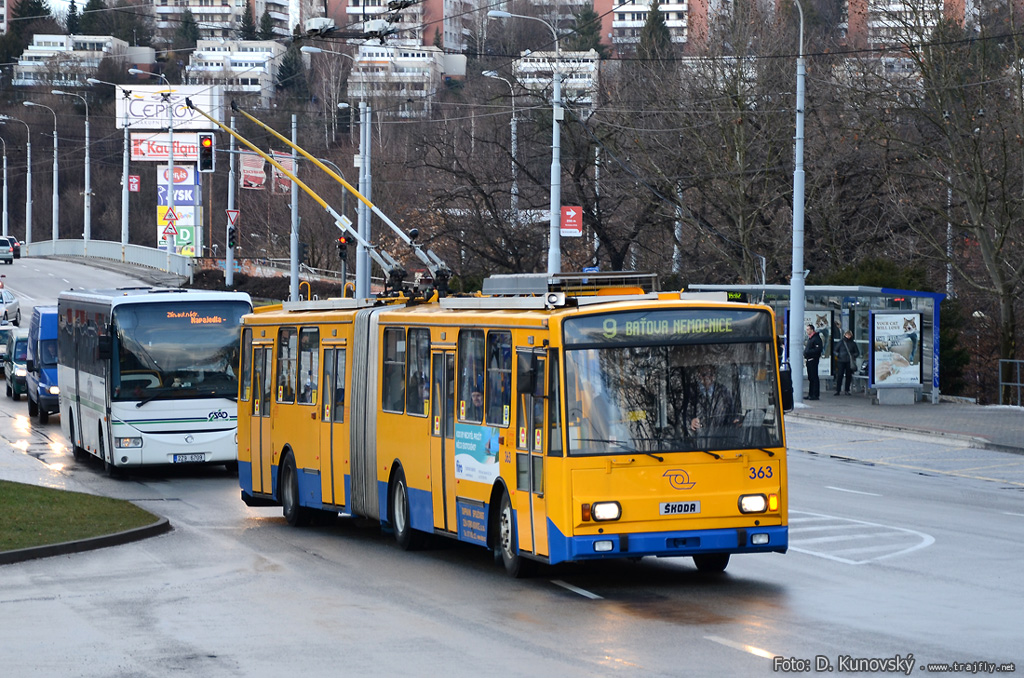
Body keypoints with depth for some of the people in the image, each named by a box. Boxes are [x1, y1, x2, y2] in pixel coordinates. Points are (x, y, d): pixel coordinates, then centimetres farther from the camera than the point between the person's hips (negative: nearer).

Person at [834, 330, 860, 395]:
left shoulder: (853, 343, 8)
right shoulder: (841, 342, 7)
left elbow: (857, 353, 13)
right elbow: (836, 350, 13)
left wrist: (853, 356, -6)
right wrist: (838, 355, -5)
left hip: (849, 362, 1)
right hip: (841, 361, -1)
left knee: (848, 376, 3)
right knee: (839, 375, -7)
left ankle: (847, 390, 12)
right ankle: (837, 390, -3)